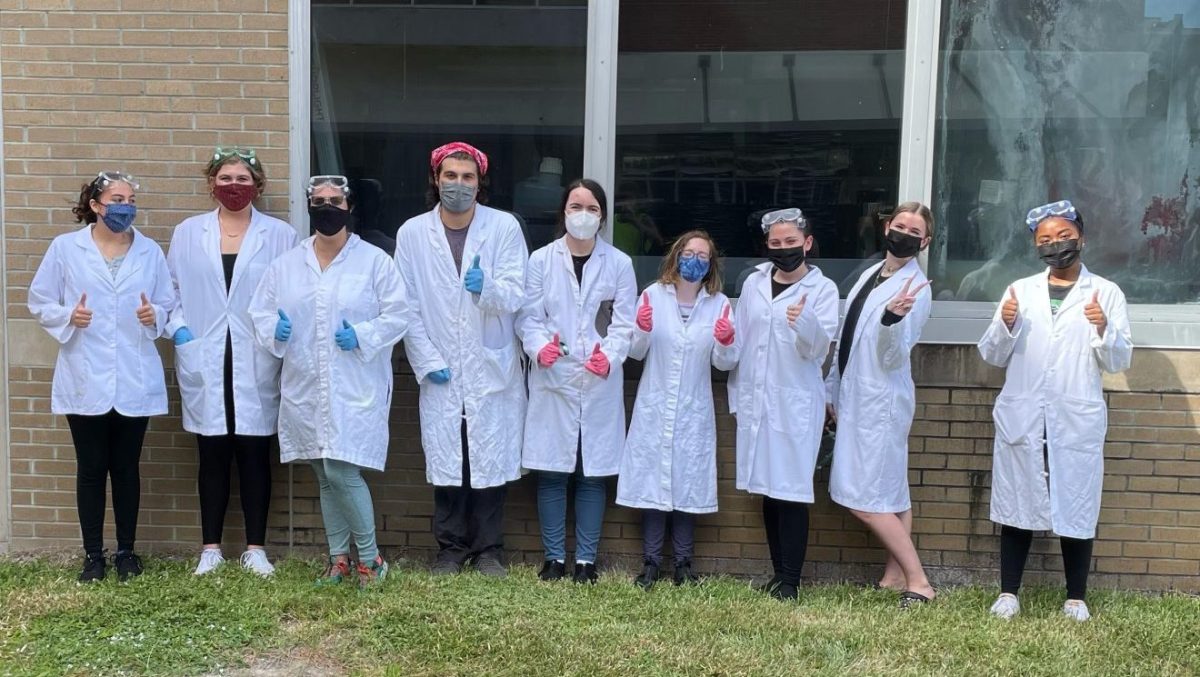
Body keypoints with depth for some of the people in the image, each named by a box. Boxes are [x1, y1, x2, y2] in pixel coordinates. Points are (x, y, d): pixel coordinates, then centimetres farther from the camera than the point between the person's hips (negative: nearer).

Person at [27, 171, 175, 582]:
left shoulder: (150, 251, 4)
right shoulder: (65, 247, 0)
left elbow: (169, 306, 7)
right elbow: (39, 302, 4)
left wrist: (154, 317, -15)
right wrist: (67, 317, -15)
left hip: (134, 380, 1)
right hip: (85, 380, -1)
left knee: (126, 468, 10)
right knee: (91, 469, 7)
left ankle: (126, 551, 22)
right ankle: (93, 554, 19)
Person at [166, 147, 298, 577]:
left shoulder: (280, 235, 2)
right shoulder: (188, 233, 9)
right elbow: (170, 289, 10)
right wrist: (177, 327, -5)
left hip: (257, 365, -1)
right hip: (205, 363, 2)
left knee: (254, 454, 4)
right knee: (212, 455, 8)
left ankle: (255, 548, 16)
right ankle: (210, 547, 19)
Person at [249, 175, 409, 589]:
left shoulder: (375, 261, -1)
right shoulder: (285, 265, 10)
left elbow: (398, 315, -3)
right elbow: (260, 310, 13)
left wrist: (363, 336, -17)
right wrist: (274, 328, -9)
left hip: (356, 390, -4)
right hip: (305, 391, 5)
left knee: (341, 472, -12)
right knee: (326, 476, 12)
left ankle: (370, 558, 6)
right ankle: (339, 558, 24)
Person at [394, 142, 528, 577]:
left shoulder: (504, 227, -2)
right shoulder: (412, 233, 2)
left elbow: (516, 296, -9)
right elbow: (408, 306, 1)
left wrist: (486, 288, -29)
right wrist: (427, 363, -5)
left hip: (492, 370, -1)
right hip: (440, 372, 1)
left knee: (491, 462, 6)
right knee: (446, 463, 7)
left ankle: (488, 550, 21)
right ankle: (450, 549, 23)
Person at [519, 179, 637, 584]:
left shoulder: (619, 264, 6)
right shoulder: (541, 260, 6)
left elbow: (623, 323, 1)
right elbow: (530, 316, 2)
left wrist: (609, 355, -18)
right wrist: (539, 346, -19)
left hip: (600, 384, 0)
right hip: (553, 380, 0)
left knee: (593, 474, 4)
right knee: (552, 472, 3)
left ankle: (586, 560, 15)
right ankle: (554, 557, 17)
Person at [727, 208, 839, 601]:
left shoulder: (822, 289, -2)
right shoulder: (754, 283, 9)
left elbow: (818, 350, -12)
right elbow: (740, 340, 11)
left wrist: (805, 322, -33)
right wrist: (736, 395, 9)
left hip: (796, 403, -4)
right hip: (756, 400, 4)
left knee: (792, 490, -4)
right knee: (769, 488, 10)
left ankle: (790, 579, 4)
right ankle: (778, 572, 21)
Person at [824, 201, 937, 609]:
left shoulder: (916, 288, -11)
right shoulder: (871, 274, 12)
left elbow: (894, 356, -17)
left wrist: (892, 318, -35)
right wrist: (833, 390, 19)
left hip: (882, 401, -8)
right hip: (855, 398, 8)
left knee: (865, 498, -9)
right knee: (890, 492, 13)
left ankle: (918, 582, 0)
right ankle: (896, 575, 22)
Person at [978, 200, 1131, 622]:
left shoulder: (1106, 293, 4)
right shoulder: (1021, 290, 9)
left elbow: (1119, 362, 1)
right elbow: (992, 356, 8)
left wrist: (1103, 329, -17)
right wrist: (1006, 324, -11)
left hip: (1077, 422, -1)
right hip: (1021, 419, 2)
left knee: (1075, 508, 5)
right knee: (1017, 505, 6)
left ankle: (1076, 598, 19)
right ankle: (1009, 593, 16)